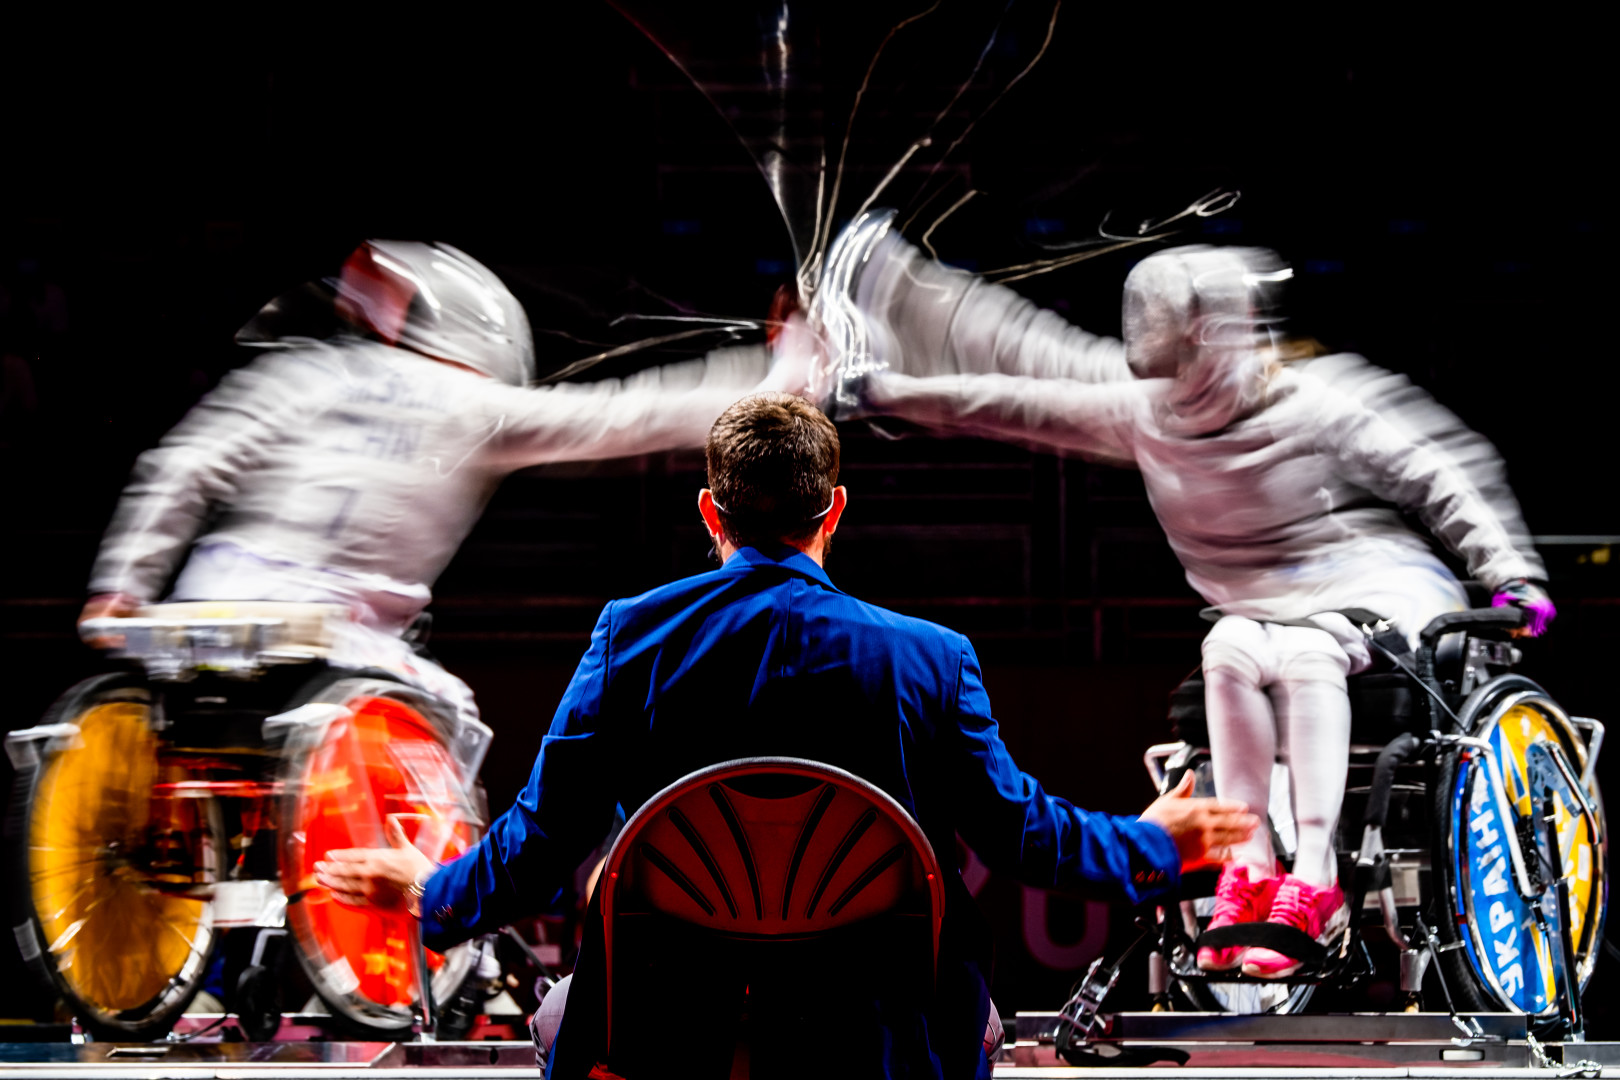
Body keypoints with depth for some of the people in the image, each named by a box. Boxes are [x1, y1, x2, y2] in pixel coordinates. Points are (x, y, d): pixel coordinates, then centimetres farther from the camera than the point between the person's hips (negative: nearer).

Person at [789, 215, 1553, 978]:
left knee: (1306, 652, -35)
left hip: (1382, 585, -5)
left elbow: (1439, 477, -8)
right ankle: (1249, 869, -29)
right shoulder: (1145, 414, 2)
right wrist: (876, 389, 4)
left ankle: (1312, 882, -42)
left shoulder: (1314, 405, -13)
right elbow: (1020, 397, 5)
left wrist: (1510, 572, -16)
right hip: (1273, 607, 5)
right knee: (1232, 648, -28)